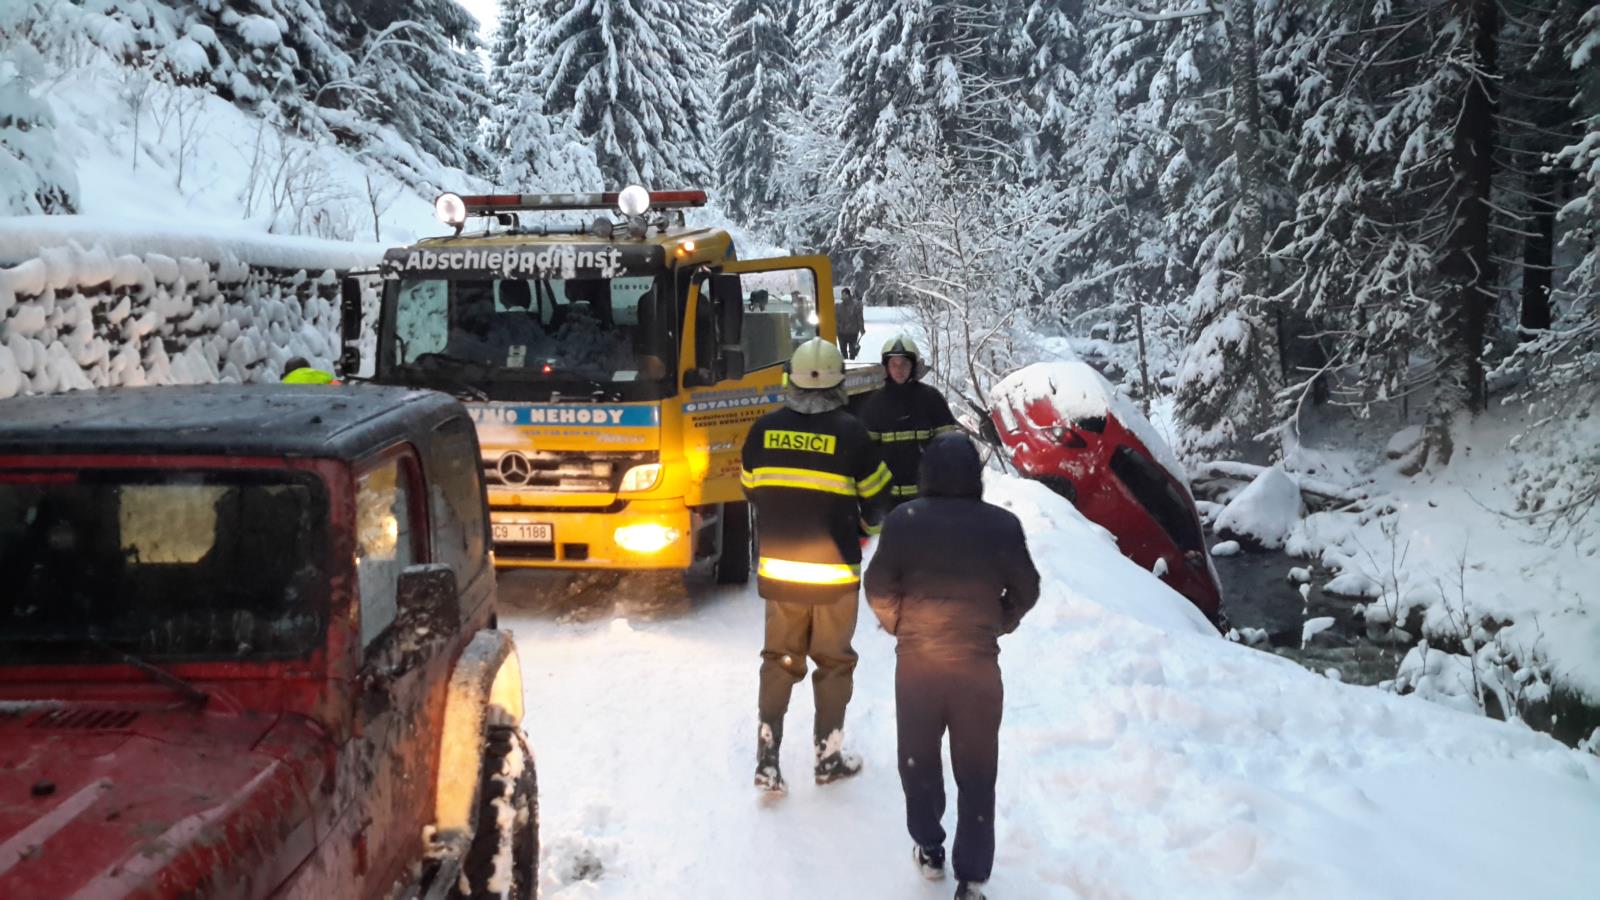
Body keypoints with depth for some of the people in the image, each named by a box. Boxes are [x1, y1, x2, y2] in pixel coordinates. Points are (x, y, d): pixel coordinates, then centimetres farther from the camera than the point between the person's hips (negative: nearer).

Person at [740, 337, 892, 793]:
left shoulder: (764, 429, -2)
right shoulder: (849, 432, -12)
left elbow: (752, 490, 10)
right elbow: (876, 495, -2)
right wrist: (867, 528, 20)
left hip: (777, 567, 3)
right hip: (834, 570, -3)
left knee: (779, 657, 14)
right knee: (833, 661, 11)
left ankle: (767, 756, 9)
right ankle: (829, 755, 19)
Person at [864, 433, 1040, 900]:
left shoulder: (902, 521, -8)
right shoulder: (1003, 525, -7)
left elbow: (878, 588, -3)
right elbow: (1026, 591, 2)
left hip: (916, 660, 0)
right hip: (979, 662, 0)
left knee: (918, 759, 20)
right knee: (976, 772, 9)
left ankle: (929, 850, 33)